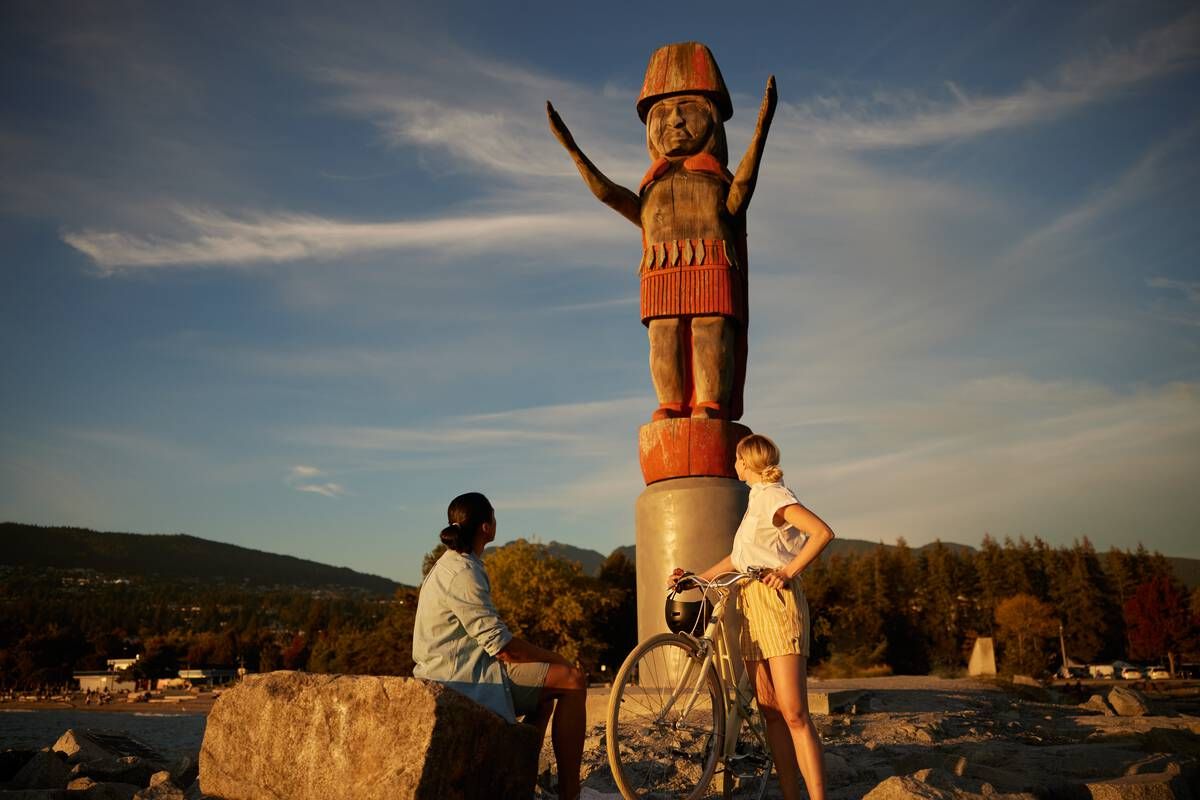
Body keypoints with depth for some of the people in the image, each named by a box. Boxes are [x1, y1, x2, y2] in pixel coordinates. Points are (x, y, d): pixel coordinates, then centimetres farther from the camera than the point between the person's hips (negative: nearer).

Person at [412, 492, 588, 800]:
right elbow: (500, 644, -22)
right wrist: (557, 659, -9)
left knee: (545, 696, 24)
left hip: (454, 673, 11)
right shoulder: (463, 573, -18)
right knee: (573, 679, -11)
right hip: (464, 679, -11)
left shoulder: (451, 565, 14)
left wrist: (547, 657, 12)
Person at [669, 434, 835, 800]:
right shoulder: (757, 500, 22)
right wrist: (695, 578, 21)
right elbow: (737, 559, 27)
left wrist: (788, 571, -18)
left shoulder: (773, 495, -5)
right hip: (751, 606, 9)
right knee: (770, 713, 6)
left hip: (776, 602, -9)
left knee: (794, 714, -13)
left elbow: (822, 532, -19)